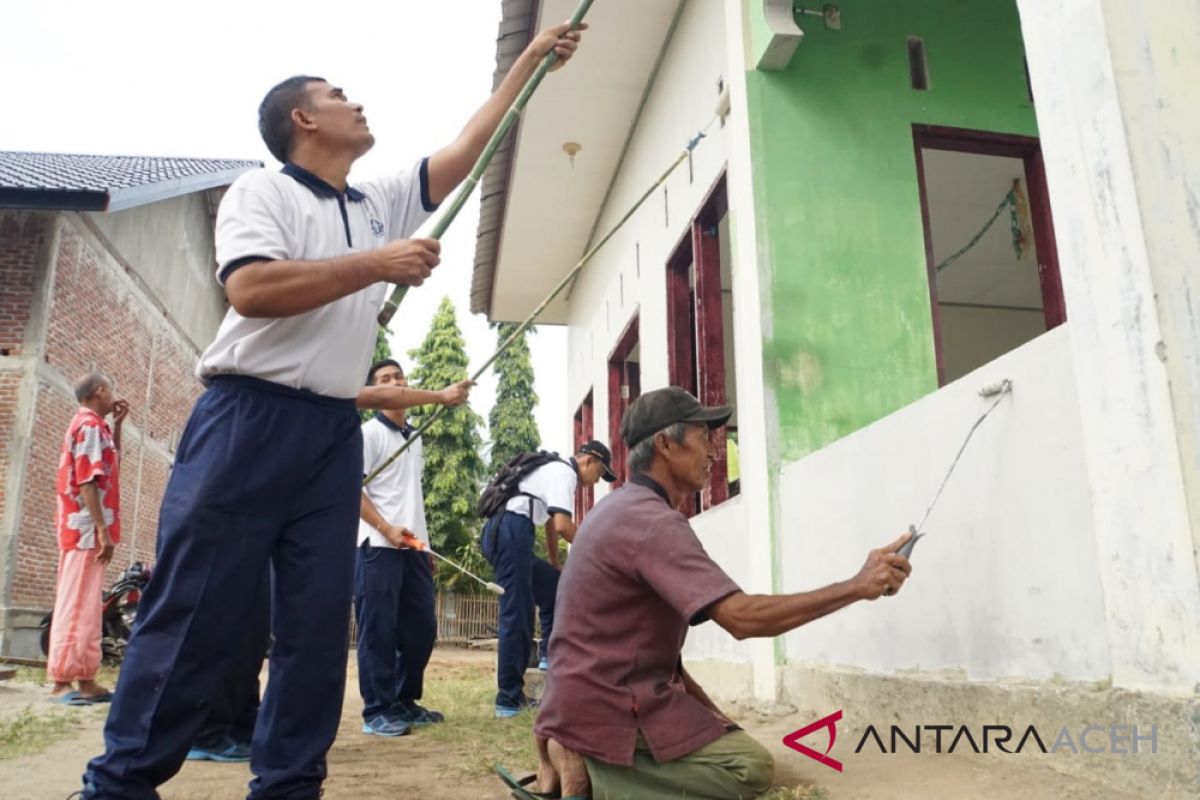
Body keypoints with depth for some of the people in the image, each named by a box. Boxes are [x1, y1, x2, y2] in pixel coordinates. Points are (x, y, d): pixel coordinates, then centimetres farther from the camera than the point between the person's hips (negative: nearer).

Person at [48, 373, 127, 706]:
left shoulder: (89, 425, 19)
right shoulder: (90, 425, -10)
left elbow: (112, 465, 33)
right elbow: (87, 482, -19)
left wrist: (117, 425, 23)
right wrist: (104, 530, -22)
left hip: (86, 529, 10)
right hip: (88, 529, -10)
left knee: (86, 605, 9)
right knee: (77, 604, -10)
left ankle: (84, 679, 13)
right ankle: (62, 681, -9)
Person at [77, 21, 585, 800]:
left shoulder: (383, 202, 19)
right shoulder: (262, 190, 1)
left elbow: (467, 149, 25)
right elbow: (250, 291, -17)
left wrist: (530, 61, 28)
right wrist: (377, 264, -15)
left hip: (334, 433, 6)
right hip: (249, 420, -6)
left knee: (319, 620, 5)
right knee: (196, 612, -3)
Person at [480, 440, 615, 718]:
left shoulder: (554, 469, 26)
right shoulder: (564, 471, -4)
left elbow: (551, 522, 33)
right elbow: (561, 525, -15)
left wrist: (554, 564, 39)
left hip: (501, 533, 10)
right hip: (510, 532, -10)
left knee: (553, 586, 18)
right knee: (516, 616, -6)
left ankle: (550, 655, 18)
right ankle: (508, 699, -1)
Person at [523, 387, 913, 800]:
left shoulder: (624, 508, 13)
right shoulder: (654, 521, -19)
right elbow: (741, 617, -28)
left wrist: (710, 711, 10)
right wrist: (857, 586, -21)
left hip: (595, 700, 10)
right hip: (608, 714, -10)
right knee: (750, 765, -10)